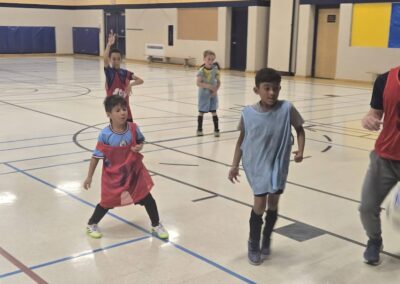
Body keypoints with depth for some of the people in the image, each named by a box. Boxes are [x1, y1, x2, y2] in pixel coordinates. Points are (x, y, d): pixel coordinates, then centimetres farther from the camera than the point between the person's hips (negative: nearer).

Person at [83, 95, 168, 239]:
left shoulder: (133, 128, -11)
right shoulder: (105, 135, -20)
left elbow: (141, 141, 10)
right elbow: (96, 156, -12)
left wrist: (139, 147, -15)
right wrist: (89, 177, -7)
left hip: (134, 171, 3)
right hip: (113, 175, -3)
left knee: (147, 197, 6)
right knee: (108, 202, 9)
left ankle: (156, 225, 26)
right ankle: (91, 224, 35)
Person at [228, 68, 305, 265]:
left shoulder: (287, 109, -15)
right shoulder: (248, 113, -13)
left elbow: (299, 129, 0)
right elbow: (242, 139, 1)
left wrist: (300, 151, -15)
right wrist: (235, 165, 3)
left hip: (278, 164, 1)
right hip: (256, 164, -1)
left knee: (273, 203, 9)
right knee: (259, 203, -3)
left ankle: (266, 240, 34)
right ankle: (253, 244, 21)